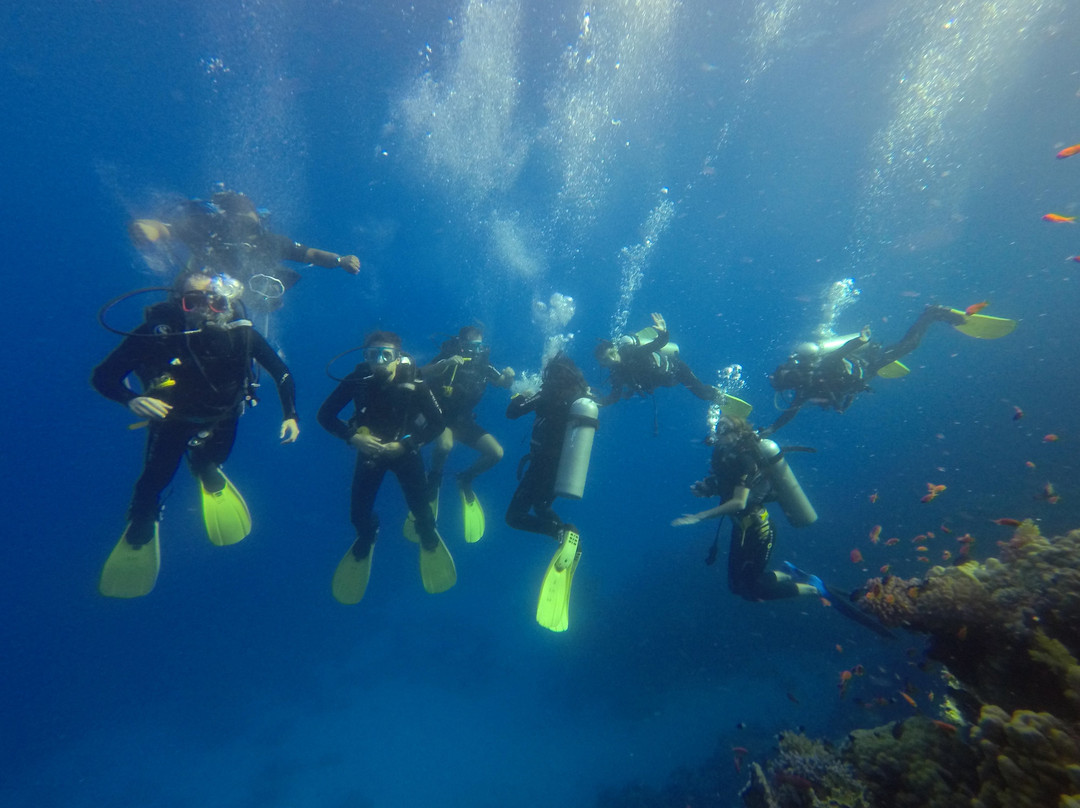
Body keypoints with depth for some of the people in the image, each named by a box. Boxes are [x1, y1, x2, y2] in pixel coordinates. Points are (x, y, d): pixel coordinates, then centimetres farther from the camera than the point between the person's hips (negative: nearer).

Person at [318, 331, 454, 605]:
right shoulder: (357, 380, -19)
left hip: (405, 451, -1)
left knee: (421, 509, -5)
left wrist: (405, 444, -24)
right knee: (359, 514, -2)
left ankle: (428, 535, 31)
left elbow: (437, 423, -16)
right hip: (369, 451, 1)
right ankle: (367, 537, 35)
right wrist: (353, 437, -25)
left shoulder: (413, 384, -23)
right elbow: (325, 415, -11)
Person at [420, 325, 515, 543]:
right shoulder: (448, 359, -13)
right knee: (445, 445, -36)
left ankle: (465, 479, 16)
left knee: (496, 453, -10)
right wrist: (446, 364, -44)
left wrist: (509, 376, -18)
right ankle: (434, 478, -4)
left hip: (464, 421, 4)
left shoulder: (483, 366, -1)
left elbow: (504, 384, 6)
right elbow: (421, 374, -27)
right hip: (440, 416, -4)